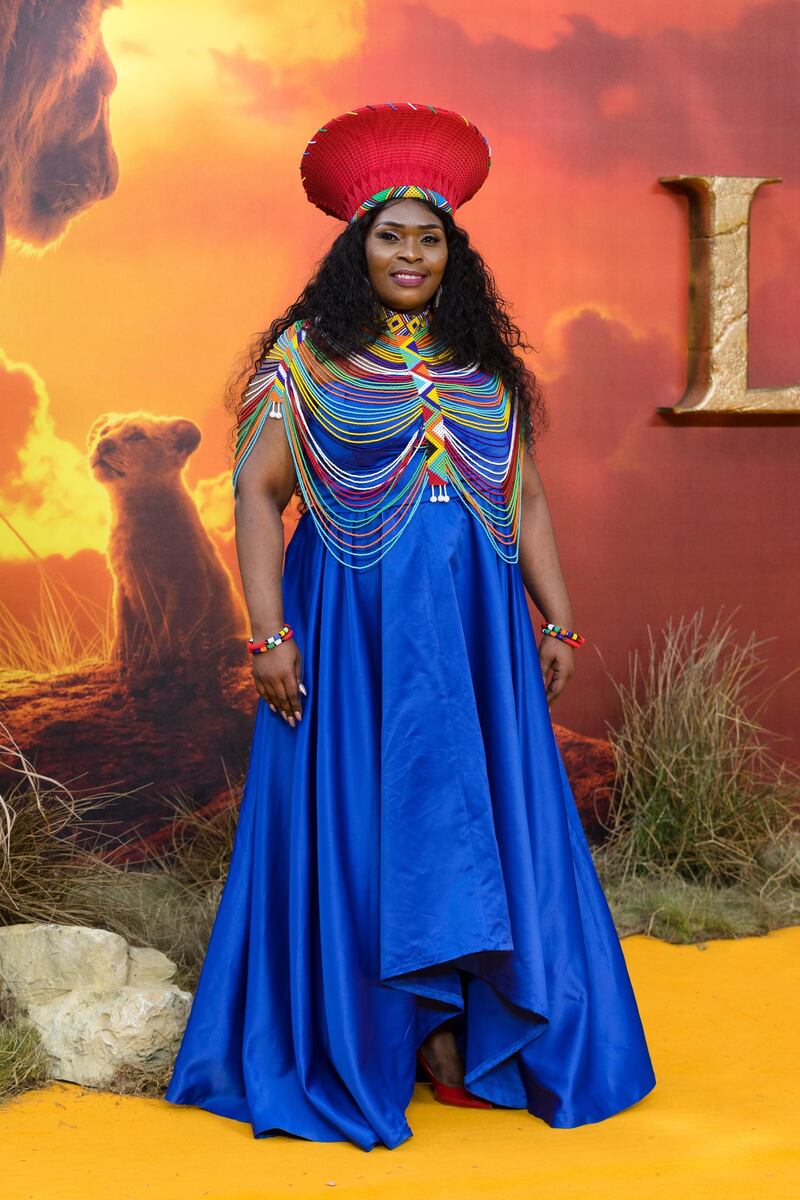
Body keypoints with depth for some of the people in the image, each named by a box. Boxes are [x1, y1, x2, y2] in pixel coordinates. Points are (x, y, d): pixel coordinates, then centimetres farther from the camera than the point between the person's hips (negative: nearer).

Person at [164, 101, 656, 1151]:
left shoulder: (488, 365, 13)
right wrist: (269, 631, -13)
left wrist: (558, 621, 8)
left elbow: (528, 502, 14)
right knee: (361, 822, 1)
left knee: (486, 817, 4)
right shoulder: (308, 355, 1)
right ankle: (371, 1046, 12)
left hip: (476, 619, 4)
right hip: (354, 616, -4)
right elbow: (259, 490, -5)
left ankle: (461, 1040, 14)